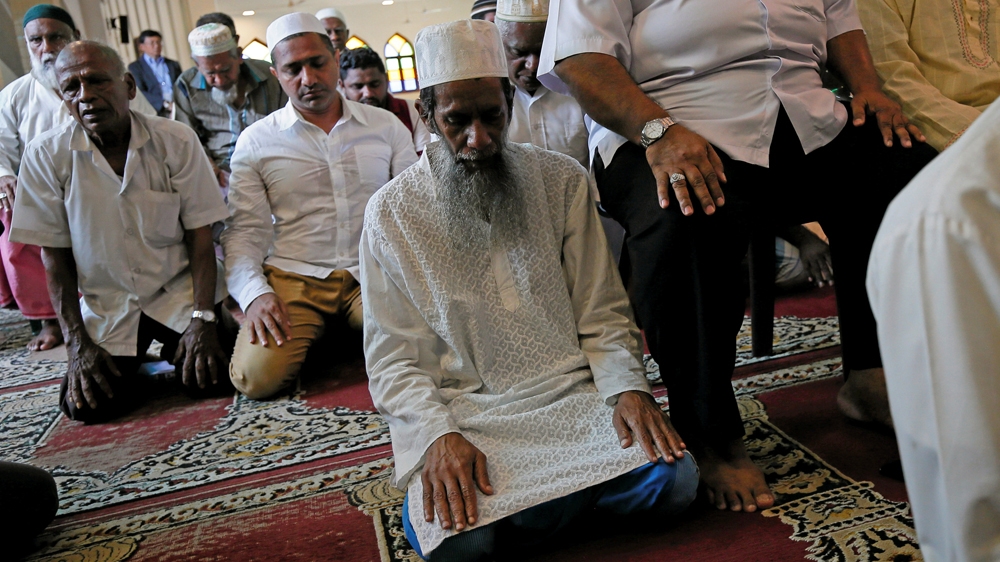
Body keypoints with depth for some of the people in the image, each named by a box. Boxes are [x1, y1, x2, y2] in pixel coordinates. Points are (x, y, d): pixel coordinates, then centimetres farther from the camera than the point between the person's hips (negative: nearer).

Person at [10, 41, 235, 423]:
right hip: (106, 305, 1)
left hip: (179, 291, 0)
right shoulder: (45, 155, -8)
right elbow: (54, 255, -2)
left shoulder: (177, 141, -10)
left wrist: (203, 319, -15)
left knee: (209, 379, -18)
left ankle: (174, 347, 17)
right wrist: (76, 343, -8)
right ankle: (133, 358, 18)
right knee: (88, 404, -16)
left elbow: (200, 236, -7)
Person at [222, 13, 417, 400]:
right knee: (257, 376, -24)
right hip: (293, 279, 0)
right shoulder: (255, 142, 7)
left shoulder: (386, 126, 9)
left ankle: (356, 337, 5)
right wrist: (254, 293, -12)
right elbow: (245, 231, 6)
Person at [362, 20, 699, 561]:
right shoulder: (390, 212, 0)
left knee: (673, 479, -22)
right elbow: (393, 356, -1)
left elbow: (602, 314, 6)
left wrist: (626, 386, -12)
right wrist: (437, 434, -18)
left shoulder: (563, 181, 4)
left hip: (571, 394, 2)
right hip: (462, 412, -1)